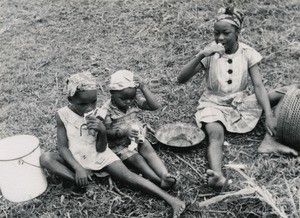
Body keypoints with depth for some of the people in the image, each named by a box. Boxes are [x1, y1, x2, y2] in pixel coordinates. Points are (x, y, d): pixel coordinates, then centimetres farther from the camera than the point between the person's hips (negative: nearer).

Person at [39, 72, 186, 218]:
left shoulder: (97, 114, -12)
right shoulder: (63, 115, -14)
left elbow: (101, 149, -11)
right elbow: (62, 147, -13)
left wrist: (102, 131, -31)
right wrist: (78, 169, -26)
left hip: (99, 156, 0)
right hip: (76, 159, 1)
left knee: (128, 176, -21)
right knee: (45, 158, -26)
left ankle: (170, 199, -26)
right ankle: (81, 183, -27)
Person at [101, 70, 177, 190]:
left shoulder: (134, 101, -4)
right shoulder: (107, 110, -16)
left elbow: (154, 106, -14)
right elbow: (107, 132, -15)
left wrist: (143, 88, -21)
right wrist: (124, 132, -30)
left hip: (137, 137, 4)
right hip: (119, 145, -4)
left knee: (149, 150, -23)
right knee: (137, 159, -23)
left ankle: (165, 175, -39)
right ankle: (160, 182, -36)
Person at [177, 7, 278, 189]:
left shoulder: (248, 53, -4)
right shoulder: (210, 54, -7)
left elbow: (259, 86, -12)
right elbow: (181, 79, -16)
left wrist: (269, 116, -27)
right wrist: (201, 55, -30)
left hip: (242, 103, 4)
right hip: (214, 104, -4)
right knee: (216, 134, -37)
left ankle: (271, 138, -10)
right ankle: (218, 175, -57)